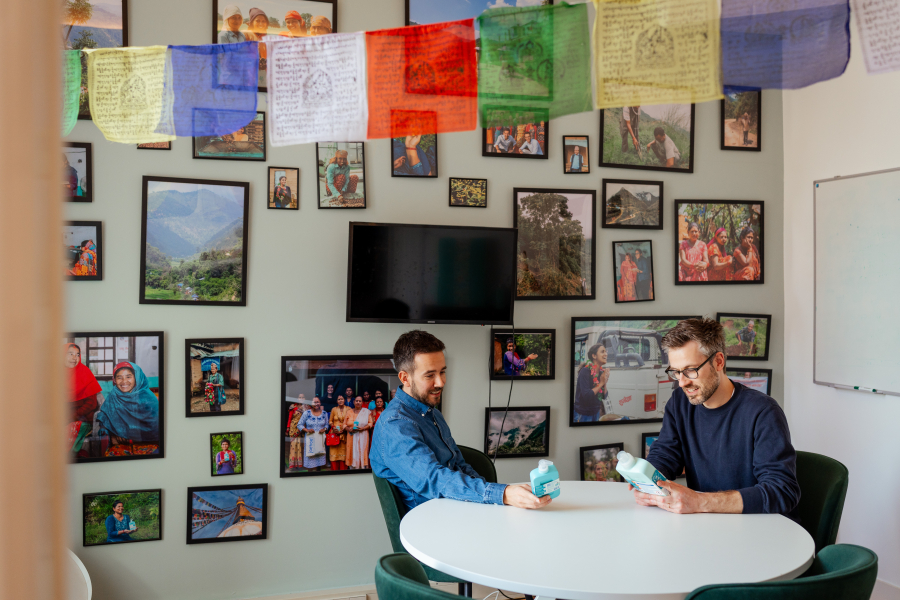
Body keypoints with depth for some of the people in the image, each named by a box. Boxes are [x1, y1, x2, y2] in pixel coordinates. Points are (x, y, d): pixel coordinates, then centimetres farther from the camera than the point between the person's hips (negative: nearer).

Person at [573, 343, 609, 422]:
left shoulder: (601, 372, 0)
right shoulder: (585, 371, -19)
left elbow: (604, 396, 3)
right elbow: (586, 396, -27)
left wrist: (605, 383, -13)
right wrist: (601, 383, -20)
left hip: (596, 413, 7)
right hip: (583, 415, -7)